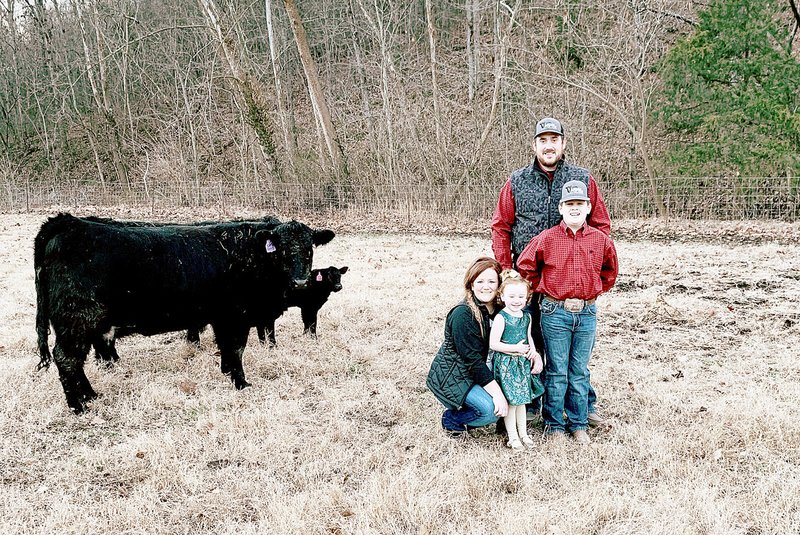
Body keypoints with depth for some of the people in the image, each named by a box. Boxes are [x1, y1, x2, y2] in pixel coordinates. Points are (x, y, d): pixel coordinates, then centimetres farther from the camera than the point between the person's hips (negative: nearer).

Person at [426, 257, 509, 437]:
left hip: (478, 373, 8)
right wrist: (497, 393, -28)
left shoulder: (499, 310, 0)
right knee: (491, 409, -25)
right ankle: (451, 419, 3)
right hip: (450, 376, -8)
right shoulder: (463, 314, -23)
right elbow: (472, 358, -25)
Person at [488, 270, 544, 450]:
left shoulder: (526, 317, 4)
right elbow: (493, 344, -19)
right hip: (505, 364, -6)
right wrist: (517, 349, -19)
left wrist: (533, 352, 1)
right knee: (510, 400, 0)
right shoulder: (501, 317, -17)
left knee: (521, 399, 16)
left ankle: (523, 433, 27)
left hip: (522, 363, 7)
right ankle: (512, 436, 11)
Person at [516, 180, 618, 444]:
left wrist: (595, 291, 14)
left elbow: (610, 271, 21)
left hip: (587, 313, 2)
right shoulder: (547, 238, -5)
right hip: (555, 313, -2)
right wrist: (543, 289, 8)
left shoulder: (601, 240, 3)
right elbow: (525, 266, 8)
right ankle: (554, 425, 15)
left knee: (580, 372, 11)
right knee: (557, 372, 3)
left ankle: (578, 425, 22)